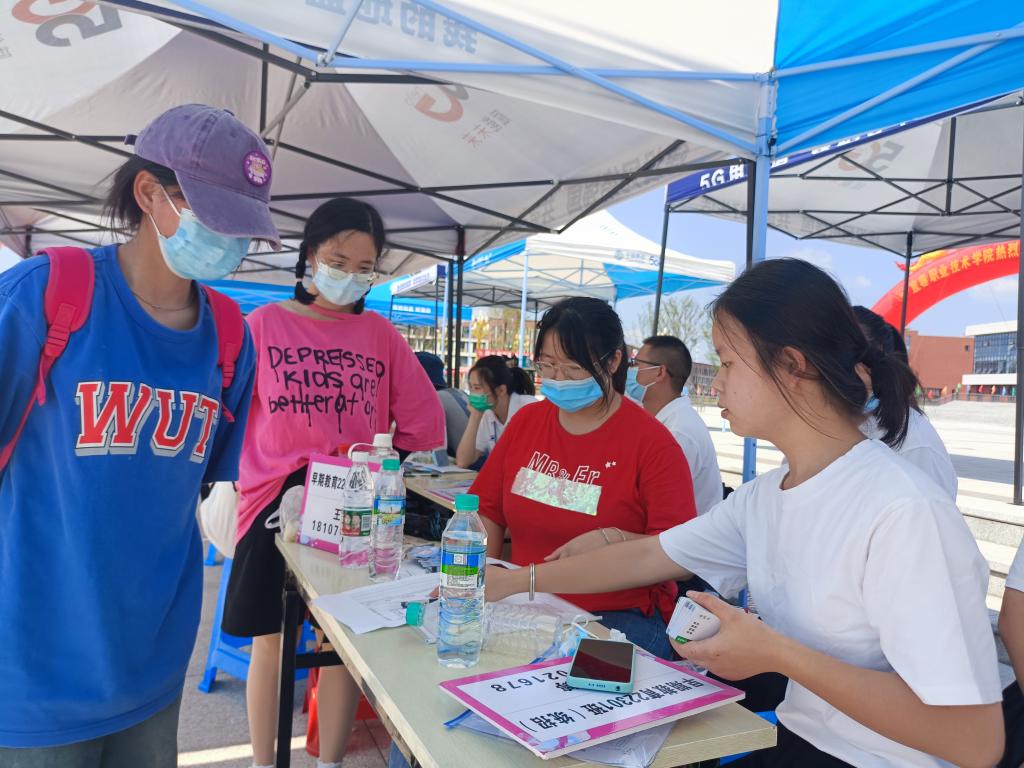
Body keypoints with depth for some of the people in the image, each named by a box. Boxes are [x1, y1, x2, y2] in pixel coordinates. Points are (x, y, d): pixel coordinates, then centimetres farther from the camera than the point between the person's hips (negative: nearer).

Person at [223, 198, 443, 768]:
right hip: (275, 505, 0)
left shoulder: (382, 335, 3)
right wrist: (272, 476, -5)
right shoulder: (265, 324, 1)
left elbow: (425, 426, 5)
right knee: (269, 642, 12)